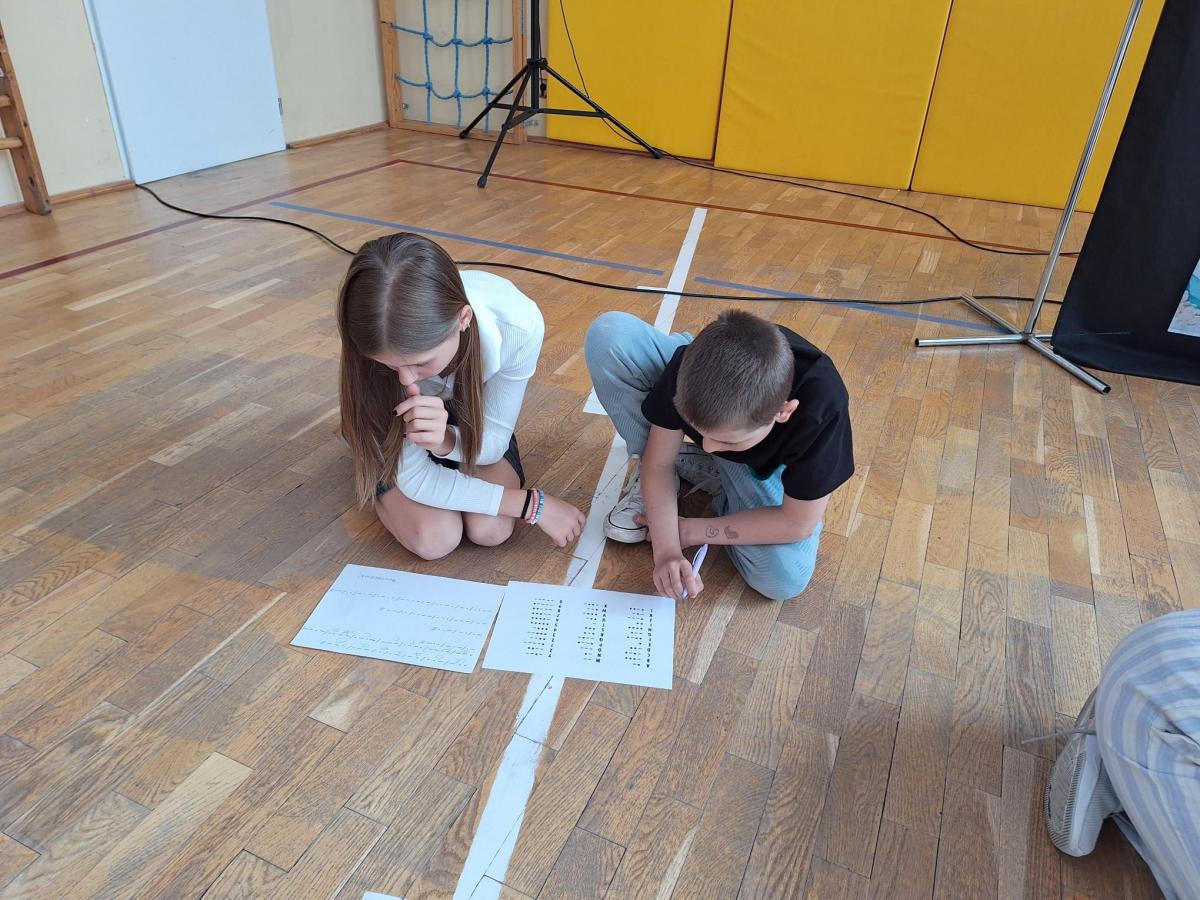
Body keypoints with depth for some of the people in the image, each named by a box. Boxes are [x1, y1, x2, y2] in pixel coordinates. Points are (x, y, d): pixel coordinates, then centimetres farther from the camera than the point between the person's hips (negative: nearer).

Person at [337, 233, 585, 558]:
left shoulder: (518, 323, -38)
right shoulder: (379, 344, -38)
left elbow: (492, 443, -23)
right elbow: (414, 478, -27)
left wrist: (445, 439, -46)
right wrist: (533, 504, -29)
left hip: (468, 415, 1)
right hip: (392, 430, 0)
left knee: (491, 531, -18)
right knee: (435, 540, -18)